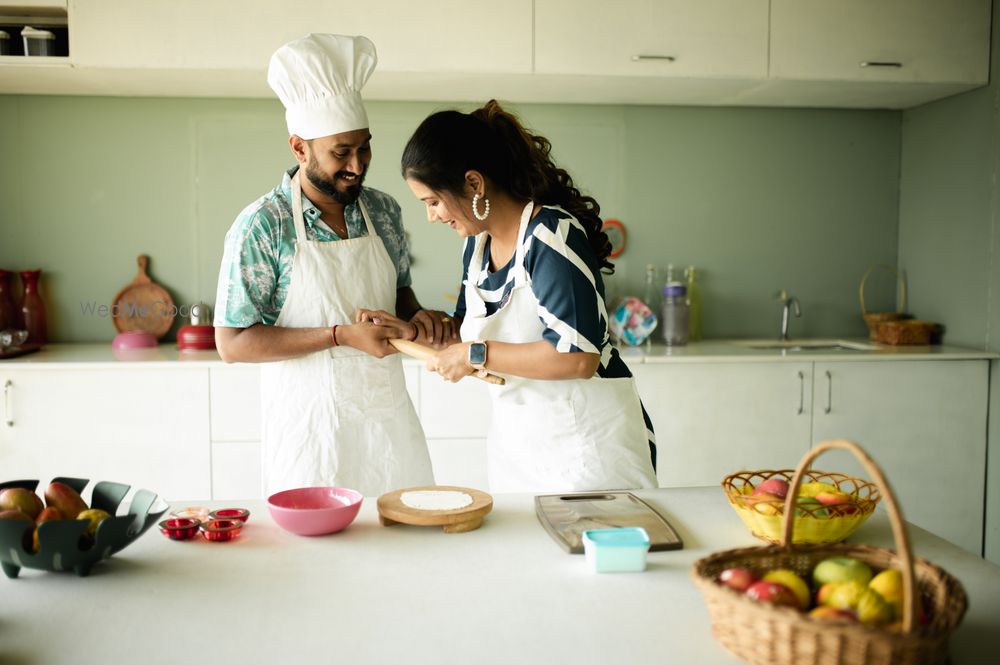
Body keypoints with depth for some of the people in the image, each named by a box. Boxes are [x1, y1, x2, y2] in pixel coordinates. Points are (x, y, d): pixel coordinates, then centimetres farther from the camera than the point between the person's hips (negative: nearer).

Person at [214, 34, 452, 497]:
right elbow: (232, 343, -12)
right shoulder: (262, 226, -12)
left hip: (390, 418, 5)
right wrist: (341, 335, -19)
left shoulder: (383, 211, 3)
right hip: (312, 428, -4)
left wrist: (417, 317, -4)